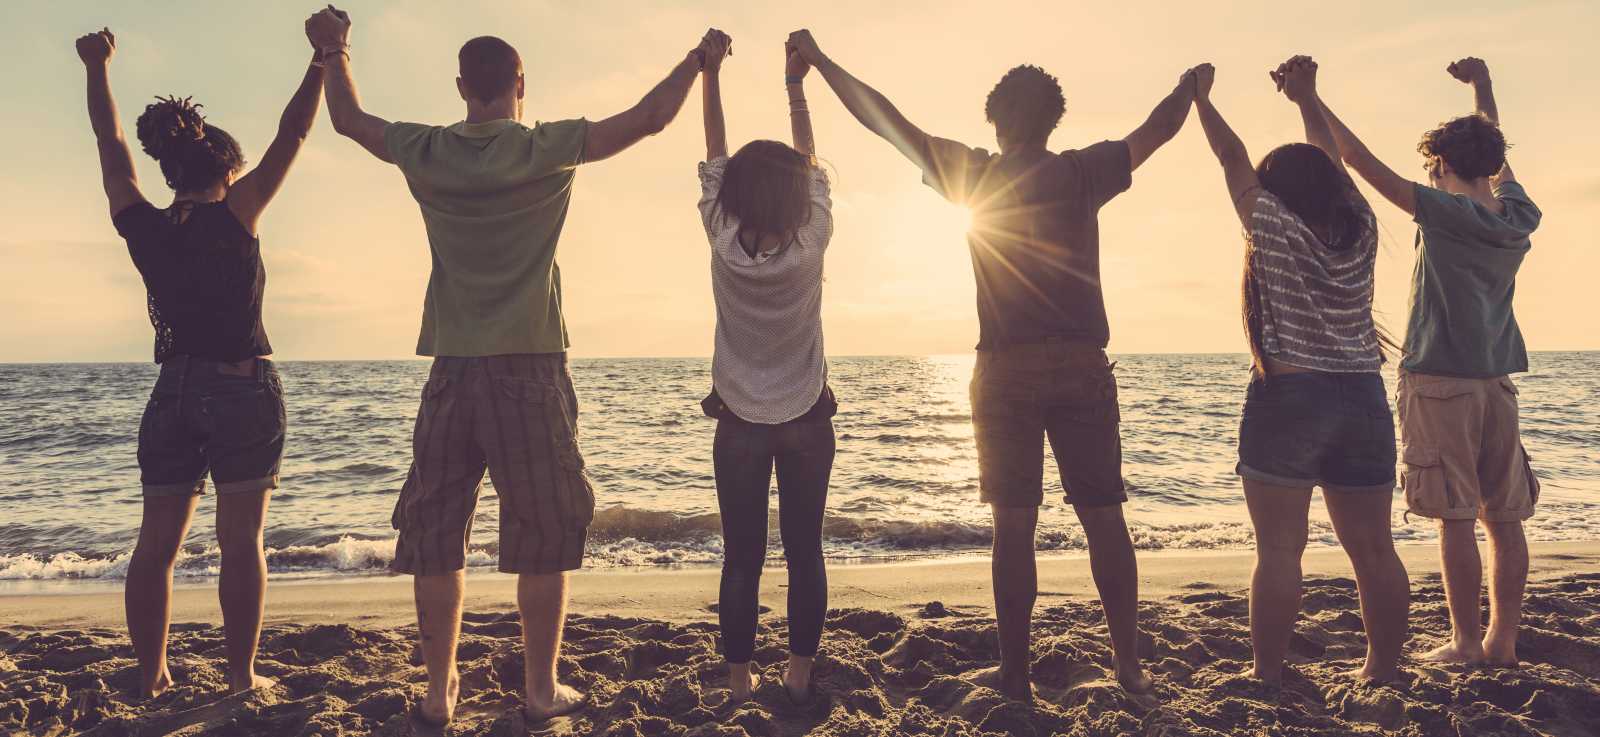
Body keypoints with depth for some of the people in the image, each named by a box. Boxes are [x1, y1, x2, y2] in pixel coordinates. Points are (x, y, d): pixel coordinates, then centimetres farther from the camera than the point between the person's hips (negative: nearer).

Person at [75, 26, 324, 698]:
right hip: (245, 392, -4)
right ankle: (242, 675, 4)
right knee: (241, 541, -1)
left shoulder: (143, 226, 2)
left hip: (172, 392, 4)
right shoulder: (235, 216, -9)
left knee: (156, 542, 8)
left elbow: (112, 150, 16)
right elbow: (292, 135, -7)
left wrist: (98, 70, 28)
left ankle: (151, 675, 13)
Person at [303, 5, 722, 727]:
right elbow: (649, 118, -2)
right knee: (544, 535, 7)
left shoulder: (426, 152, 4)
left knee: (436, 534, 11)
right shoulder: (545, 149, -5)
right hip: (530, 369, -3)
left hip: (452, 369, 3)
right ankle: (542, 689, 13)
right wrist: (697, 58, 14)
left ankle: (438, 692, 17)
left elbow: (349, 119, 21)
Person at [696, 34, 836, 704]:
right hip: (807, 421, 0)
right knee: (805, 552, 7)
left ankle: (740, 681, 8)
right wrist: (795, 84, 11)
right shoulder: (810, 245, -13)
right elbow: (812, 165, 2)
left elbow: (714, 159, -1)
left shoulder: (725, 245, -13)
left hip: (740, 423, 0)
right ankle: (799, 675, 11)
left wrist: (710, 71, 7)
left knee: (742, 557, 4)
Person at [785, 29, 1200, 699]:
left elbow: (883, 120, 6)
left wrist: (818, 59, 15)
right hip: (1083, 366, 1)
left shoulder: (973, 174, 2)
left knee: (1014, 524, 3)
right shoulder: (1082, 173, 4)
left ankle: (1016, 672, 6)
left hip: (1007, 368, -1)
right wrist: (1192, 83, 36)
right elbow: (1158, 129, 17)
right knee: (1104, 518, 7)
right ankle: (1129, 665, 12)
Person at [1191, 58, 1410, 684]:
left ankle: (1268, 679, -1)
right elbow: (1330, 161, 21)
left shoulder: (1274, 229, -4)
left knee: (1279, 549, -3)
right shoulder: (1359, 230, 7)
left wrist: (1200, 96, 19)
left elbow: (1233, 158, 5)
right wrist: (1306, 96, 32)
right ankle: (1384, 673, 19)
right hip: (1364, 398, 5)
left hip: (1287, 396, -5)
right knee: (1373, 549, 10)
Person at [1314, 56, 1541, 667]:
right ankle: (1503, 640, 14)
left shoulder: (1446, 214, -11)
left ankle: (1466, 643, 1)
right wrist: (1482, 87, 36)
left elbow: (1364, 163, -13)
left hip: (1438, 382, -6)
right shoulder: (1519, 217, 7)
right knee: (1504, 518, 8)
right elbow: (1496, 159, 26)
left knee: (1455, 519, -3)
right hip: (1498, 383, 6)